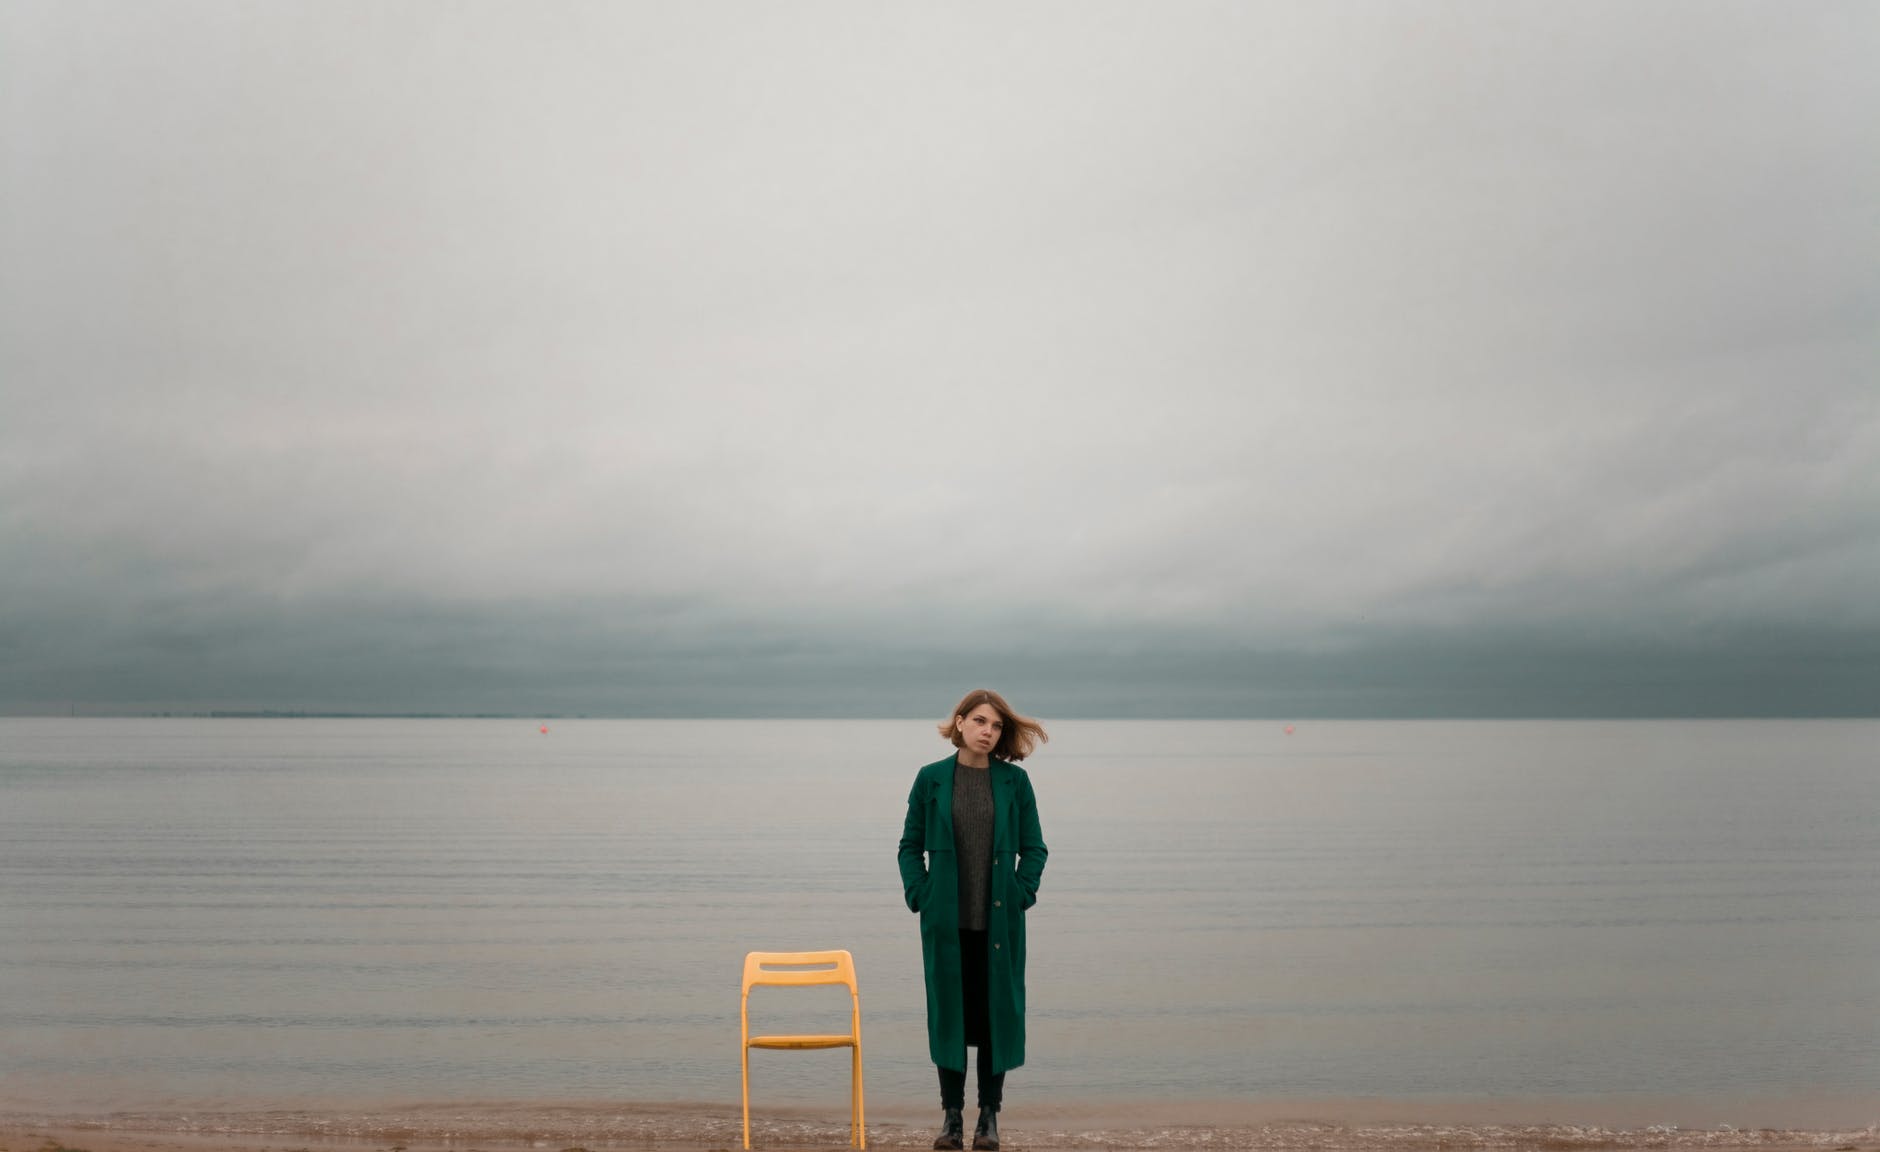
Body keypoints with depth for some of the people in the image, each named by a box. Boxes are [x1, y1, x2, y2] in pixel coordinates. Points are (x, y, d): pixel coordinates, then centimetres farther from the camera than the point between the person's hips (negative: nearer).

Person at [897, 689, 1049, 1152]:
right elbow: (911, 844, 7)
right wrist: (920, 895, -4)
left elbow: (1033, 848, 6)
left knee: (997, 1012, 3)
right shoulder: (931, 779, 2)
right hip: (946, 920, 0)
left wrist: (1022, 893, -5)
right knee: (948, 1010, 5)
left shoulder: (1014, 781, 2)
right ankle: (952, 1115, 15)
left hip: (1000, 920, 0)